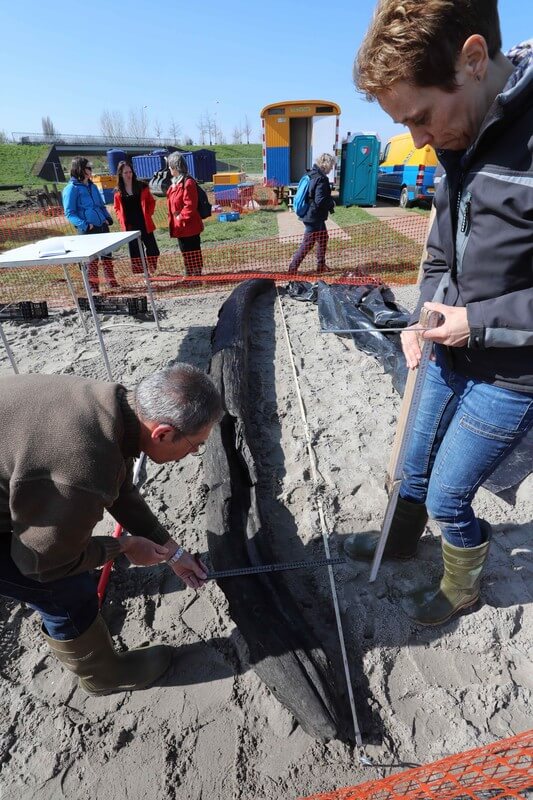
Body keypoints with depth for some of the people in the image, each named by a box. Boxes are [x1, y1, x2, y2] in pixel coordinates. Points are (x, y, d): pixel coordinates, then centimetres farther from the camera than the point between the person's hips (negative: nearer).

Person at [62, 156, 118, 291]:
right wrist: (84, 225, -23)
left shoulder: (92, 186, 15)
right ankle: (93, 286, 9)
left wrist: (108, 218, 5)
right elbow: (69, 213, -9)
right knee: (92, 258, -2)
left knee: (107, 255, 11)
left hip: (102, 226, 6)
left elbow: (101, 205, 24)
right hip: (88, 230, -6)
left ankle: (112, 282, 22)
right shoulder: (72, 188, -6)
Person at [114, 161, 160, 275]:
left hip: (144, 224, 0)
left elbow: (151, 201, 8)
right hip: (130, 226, 0)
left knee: (153, 249, 0)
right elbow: (117, 208, 11)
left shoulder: (142, 186, 1)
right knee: (135, 252, 4)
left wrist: (148, 214, -3)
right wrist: (122, 220, -3)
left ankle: (153, 270, 22)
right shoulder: (118, 192, 3)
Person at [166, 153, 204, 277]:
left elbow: (190, 205, -22)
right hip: (179, 225, 10)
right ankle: (189, 274, 27)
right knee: (185, 251, 17)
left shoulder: (188, 182, -17)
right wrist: (174, 219, 12)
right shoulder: (175, 182, 13)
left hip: (188, 225, -10)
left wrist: (181, 218, -18)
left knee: (193, 251, 0)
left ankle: (197, 275, 9)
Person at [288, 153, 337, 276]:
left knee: (323, 238, 20)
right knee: (308, 243, -3)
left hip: (313, 215, 10)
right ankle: (293, 268, 3)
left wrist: (329, 203, 13)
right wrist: (332, 203, -9)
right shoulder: (321, 179, -20)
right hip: (314, 217, -10)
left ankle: (321, 266, 29)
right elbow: (320, 201, -28)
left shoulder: (312, 175, 9)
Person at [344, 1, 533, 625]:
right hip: (447, 356, 7)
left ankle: (462, 588, 41)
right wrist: (421, 320, -1)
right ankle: (400, 541, 51)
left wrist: (480, 323, -21)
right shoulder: (461, 140, 2)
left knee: (447, 497, 9)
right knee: (413, 469, 21)